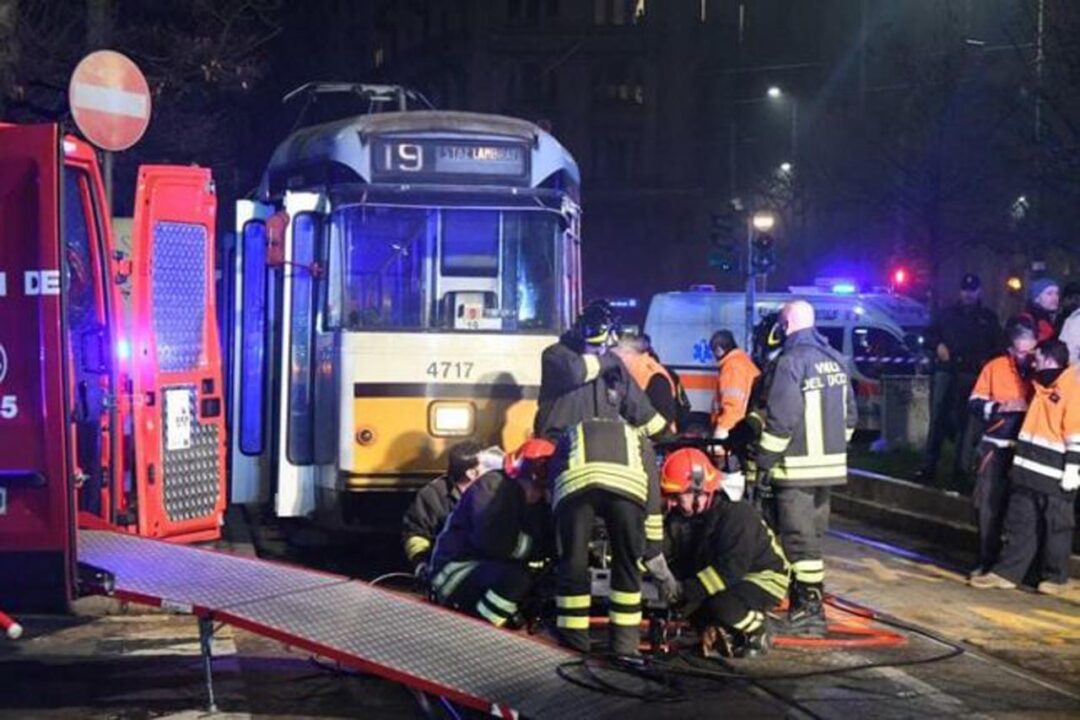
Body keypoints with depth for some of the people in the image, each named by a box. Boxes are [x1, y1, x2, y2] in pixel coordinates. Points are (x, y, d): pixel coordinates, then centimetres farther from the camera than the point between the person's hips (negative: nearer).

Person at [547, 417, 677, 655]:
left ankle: (573, 641, 18)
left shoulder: (569, 438, 44)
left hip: (573, 482, 0)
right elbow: (652, 507, 39)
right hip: (628, 484, 0)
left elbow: (553, 494, 41)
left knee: (572, 562, 15)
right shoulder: (639, 442, 42)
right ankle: (624, 642, 22)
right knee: (626, 563, 19)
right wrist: (662, 572, 45)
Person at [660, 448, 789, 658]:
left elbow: (730, 571, -35)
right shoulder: (678, 518, -4)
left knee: (722, 605, -35)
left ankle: (757, 633, -4)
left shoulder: (737, 515, -29)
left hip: (764, 579, -8)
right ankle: (720, 632, 7)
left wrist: (687, 590, -37)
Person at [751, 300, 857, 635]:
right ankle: (812, 596, 24)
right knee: (813, 534, 17)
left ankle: (808, 608, -5)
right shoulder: (836, 360, 11)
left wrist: (763, 460, -10)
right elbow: (849, 415, 15)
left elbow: (781, 419, -19)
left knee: (799, 538, -4)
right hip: (830, 464, 8)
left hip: (797, 468, -8)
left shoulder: (791, 362, -15)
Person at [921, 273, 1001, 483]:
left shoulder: (989, 318, 15)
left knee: (965, 421, -3)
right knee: (938, 418, -4)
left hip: (972, 375, -1)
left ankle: (961, 468, 0)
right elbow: (930, 334, 19)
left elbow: (998, 347, 12)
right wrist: (938, 345, -2)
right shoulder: (948, 313, 17)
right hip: (945, 371, 1)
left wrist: (986, 360, -5)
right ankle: (929, 466, -3)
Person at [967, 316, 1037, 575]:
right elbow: (975, 404, 2)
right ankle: (987, 560, 11)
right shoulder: (995, 367, 0)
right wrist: (1000, 407, -15)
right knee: (987, 504, 0)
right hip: (996, 447, 1)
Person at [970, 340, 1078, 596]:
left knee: (1056, 526, 3)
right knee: (1020, 524, 9)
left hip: (1055, 475, -8)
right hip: (1029, 469, 8)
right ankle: (1007, 572, 12)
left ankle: (1056, 576, 14)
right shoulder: (1042, 386, 14)